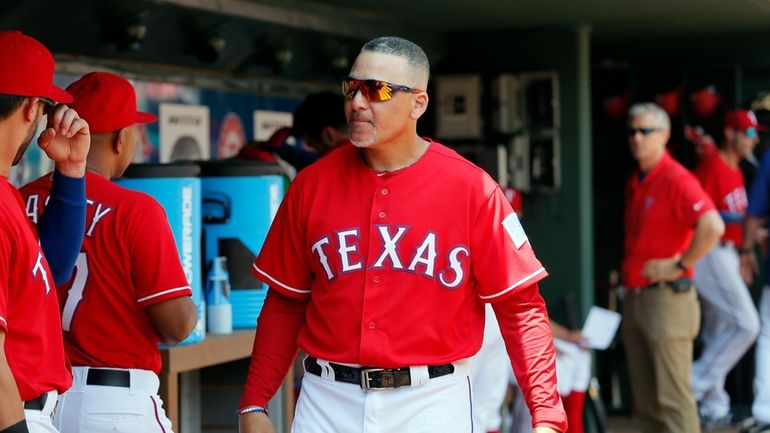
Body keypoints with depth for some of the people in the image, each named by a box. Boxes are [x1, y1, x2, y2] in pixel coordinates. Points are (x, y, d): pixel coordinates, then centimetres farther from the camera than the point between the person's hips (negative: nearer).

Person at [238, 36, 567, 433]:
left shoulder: (471, 188, -5)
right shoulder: (312, 184, 3)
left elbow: (519, 306, -5)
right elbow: (286, 302, 8)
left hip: (431, 401, -2)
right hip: (329, 401, 2)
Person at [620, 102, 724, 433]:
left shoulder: (677, 180, -11)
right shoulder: (635, 184, 16)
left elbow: (713, 227, -25)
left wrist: (680, 266, -18)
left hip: (665, 297, -9)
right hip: (634, 299, 9)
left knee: (672, 397, -8)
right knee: (645, 400, 11)